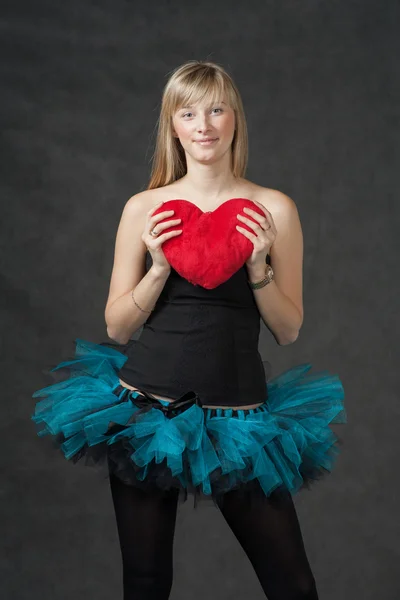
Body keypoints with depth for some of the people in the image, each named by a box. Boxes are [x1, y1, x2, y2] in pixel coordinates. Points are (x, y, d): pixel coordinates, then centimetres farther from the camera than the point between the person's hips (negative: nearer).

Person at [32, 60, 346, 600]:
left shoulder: (273, 210, 2)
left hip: (238, 412, 0)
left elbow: (288, 330, 5)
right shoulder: (145, 209, 3)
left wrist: (258, 267, -10)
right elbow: (117, 328, 5)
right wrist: (158, 269, -10)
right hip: (148, 407, 1)